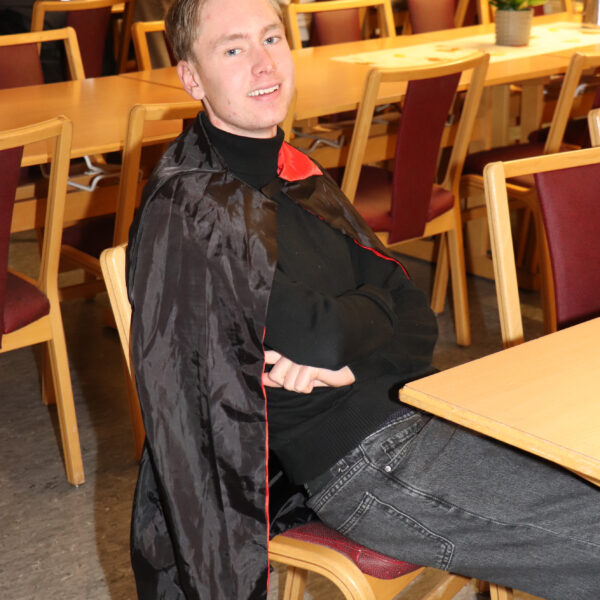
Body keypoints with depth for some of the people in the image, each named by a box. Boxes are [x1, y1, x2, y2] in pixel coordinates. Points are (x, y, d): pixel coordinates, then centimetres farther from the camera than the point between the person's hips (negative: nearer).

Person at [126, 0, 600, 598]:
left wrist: (354, 357, -13)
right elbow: (316, 334, -23)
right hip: (363, 463, -8)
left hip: (416, 409, 8)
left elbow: (413, 315, 5)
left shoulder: (296, 177, 11)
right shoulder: (188, 214, -15)